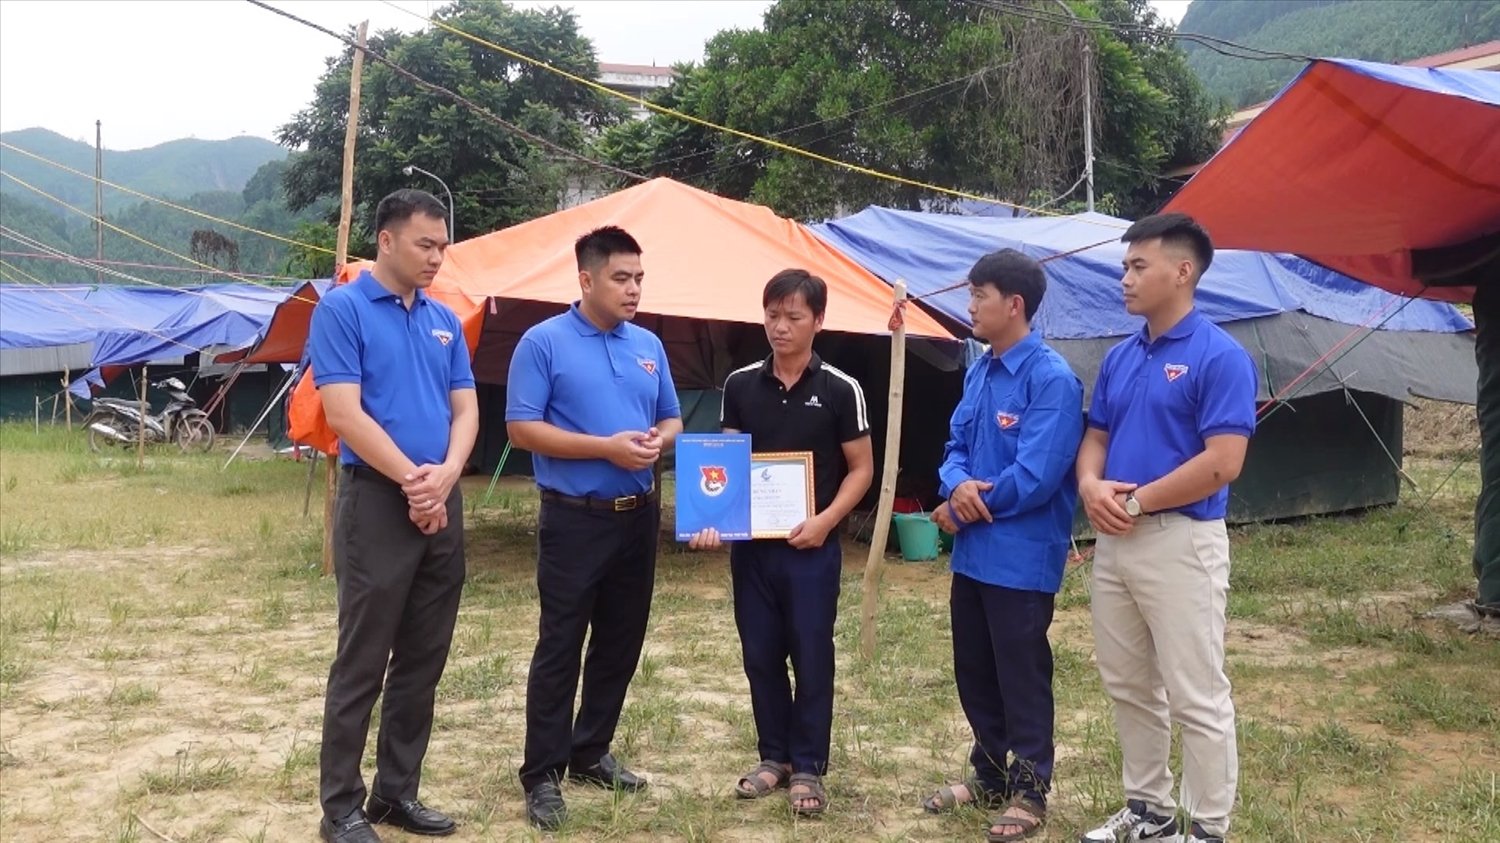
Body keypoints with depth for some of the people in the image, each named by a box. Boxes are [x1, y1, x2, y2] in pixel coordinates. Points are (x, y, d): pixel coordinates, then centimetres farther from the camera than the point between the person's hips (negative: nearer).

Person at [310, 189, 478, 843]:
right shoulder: (342, 308, -6)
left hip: (443, 506, 7)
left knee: (424, 660, 11)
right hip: (377, 501, -6)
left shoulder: (445, 321, 13)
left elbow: (465, 408, 9)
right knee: (362, 662, -1)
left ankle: (398, 790, 23)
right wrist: (413, 480, -14)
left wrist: (445, 475, -10)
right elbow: (345, 413, -15)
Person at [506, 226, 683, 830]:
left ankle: (591, 753, 28)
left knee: (621, 643, 13)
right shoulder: (544, 342, -8)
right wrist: (607, 447, -20)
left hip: (638, 516, 6)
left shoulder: (648, 345, 10)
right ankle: (542, 774, 8)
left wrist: (656, 440, -8)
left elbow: (672, 420, 16)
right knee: (559, 647, -2)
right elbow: (523, 428, -14)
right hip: (575, 518, -6)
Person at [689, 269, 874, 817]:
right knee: (761, 656, 11)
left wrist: (825, 520, -15)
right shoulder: (740, 385, 3)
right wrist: (715, 519, -9)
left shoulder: (840, 390, -6)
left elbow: (861, 469, -1)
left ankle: (808, 767, 17)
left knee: (812, 657, 4)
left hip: (812, 547, -3)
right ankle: (774, 757, 26)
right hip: (751, 544, 3)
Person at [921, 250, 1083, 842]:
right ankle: (989, 775, 35)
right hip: (973, 554, 8)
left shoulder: (1051, 378, -18)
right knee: (974, 672, 18)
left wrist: (964, 509, -12)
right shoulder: (979, 372, 9)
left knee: (1022, 677, 5)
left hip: (1022, 557, -8)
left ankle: (1029, 791, 22)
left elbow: (1035, 475, -24)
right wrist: (958, 485, -13)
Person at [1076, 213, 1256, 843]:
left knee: (1196, 697, 1)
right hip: (1113, 540, 8)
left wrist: (1135, 502, -14)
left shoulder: (1220, 357, -12)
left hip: (1181, 541, -8)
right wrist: (1090, 485, -7)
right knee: (1127, 686, 17)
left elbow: (1222, 463, -19)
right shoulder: (1119, 358, 11)